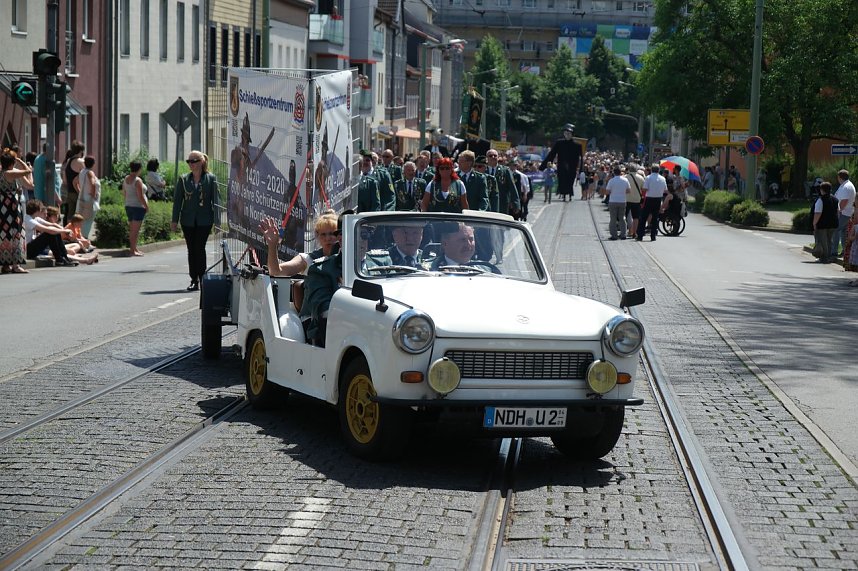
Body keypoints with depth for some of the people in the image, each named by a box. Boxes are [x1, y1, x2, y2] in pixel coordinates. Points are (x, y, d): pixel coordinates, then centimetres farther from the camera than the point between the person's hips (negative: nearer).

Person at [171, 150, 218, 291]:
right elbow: (177, 199, 8)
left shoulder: (211, 179, 1)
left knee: (199, 248, -8)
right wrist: (174, 220, 3)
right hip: (188, 220, 3)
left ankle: (201, 278, -3)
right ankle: (194, 279, 11)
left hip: (204, 220, -3)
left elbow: (215, 200, 1)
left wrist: (217, 220, -4)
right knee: (191, 250, 6)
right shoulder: (184, 180, 8)